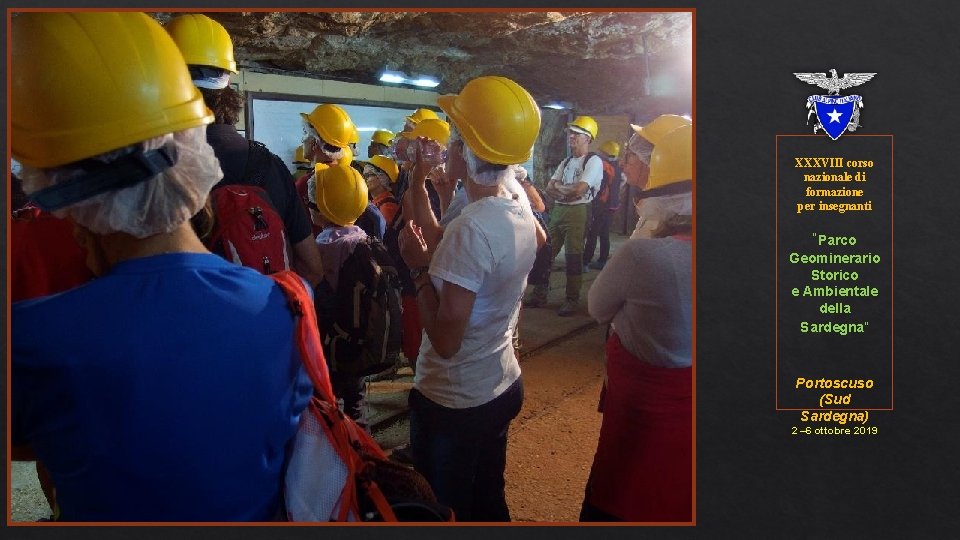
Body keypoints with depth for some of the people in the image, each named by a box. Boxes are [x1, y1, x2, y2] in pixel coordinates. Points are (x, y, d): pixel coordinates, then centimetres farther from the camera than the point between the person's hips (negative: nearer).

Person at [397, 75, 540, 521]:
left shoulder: (472, 228, -27)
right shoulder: (521, 216, -1)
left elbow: (446, 340, -27)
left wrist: (417, 266, -16)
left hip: (453, 404, -8)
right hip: (501, 388, 8)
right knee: (488, 503, 25)